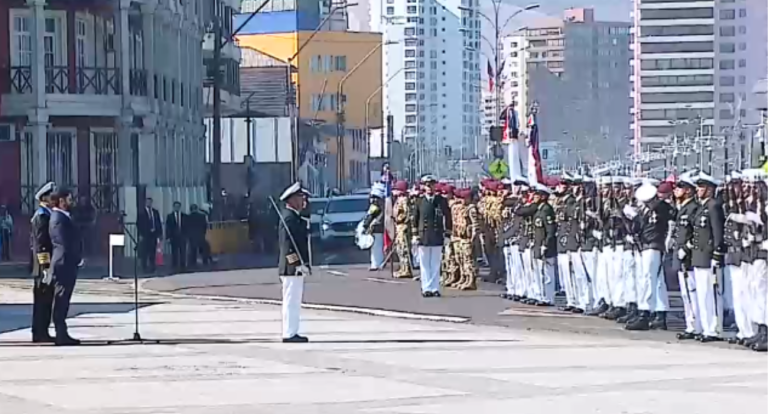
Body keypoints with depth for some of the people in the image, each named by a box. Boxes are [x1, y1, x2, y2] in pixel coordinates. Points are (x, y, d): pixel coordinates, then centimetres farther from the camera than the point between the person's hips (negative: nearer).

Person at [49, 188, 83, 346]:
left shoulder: (64, 216, 16)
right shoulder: (59, 218, -16)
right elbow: (63, 243, -20)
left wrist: (77, 259, 10)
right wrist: (77, 259, -14)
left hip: (69, 264, 10)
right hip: (64, 263, -10)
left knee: (63, 300, 12)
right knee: (61, 300, -7)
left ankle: (62, 333, 17)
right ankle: (61, 335, -5)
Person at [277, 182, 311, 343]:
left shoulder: (294, 217, 16)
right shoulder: (289, 218, -17)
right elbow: (288, 245, -23)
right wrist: (298, 264, -24)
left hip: (295, 268, 11)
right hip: (293, 268, -11)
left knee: (293, 302, 13)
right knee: (291, 302, -8)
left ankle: (291, 332, 18)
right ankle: (289, 334, -6)